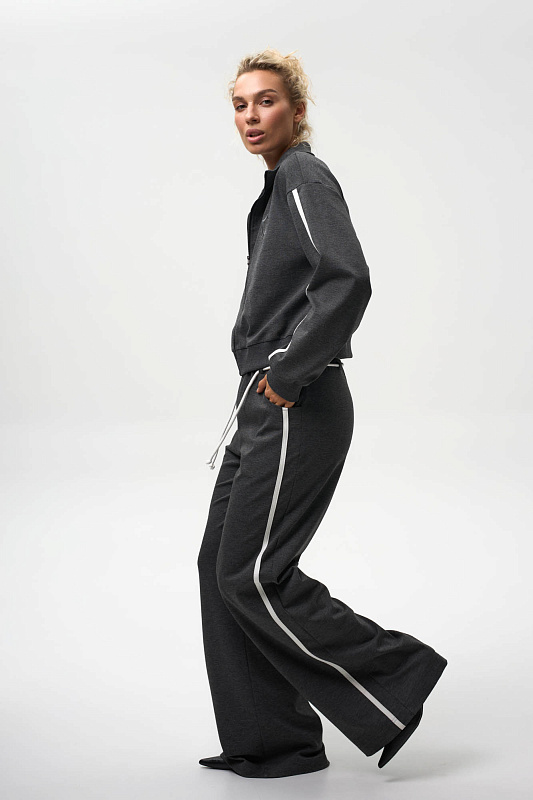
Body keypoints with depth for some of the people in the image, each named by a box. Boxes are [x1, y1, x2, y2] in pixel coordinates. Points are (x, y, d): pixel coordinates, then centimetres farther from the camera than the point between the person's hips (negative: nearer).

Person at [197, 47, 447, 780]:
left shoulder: (306, 178, -11)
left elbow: (348, 282, -27)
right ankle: (267, 742, 17)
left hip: (296, 411, -10)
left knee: (250, 574, -7)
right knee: (221, 566, 9)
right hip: (266, 406, 10)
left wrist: (287, 373, -21)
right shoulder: (280, 185, 18)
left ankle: (395, 677, 5)